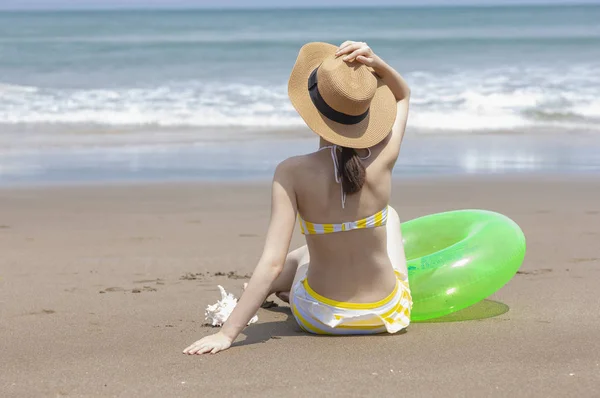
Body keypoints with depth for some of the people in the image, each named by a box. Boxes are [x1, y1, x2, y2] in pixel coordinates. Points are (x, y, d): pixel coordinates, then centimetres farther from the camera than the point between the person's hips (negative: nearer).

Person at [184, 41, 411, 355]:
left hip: (320, 318, -2)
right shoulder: (383, 158, -18)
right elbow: (402, 95, 3)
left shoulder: (292, 174, -24)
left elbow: (272, 263, -29)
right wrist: (375, 64, -17)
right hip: (387, 314, 2)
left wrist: (226, 333, -28)